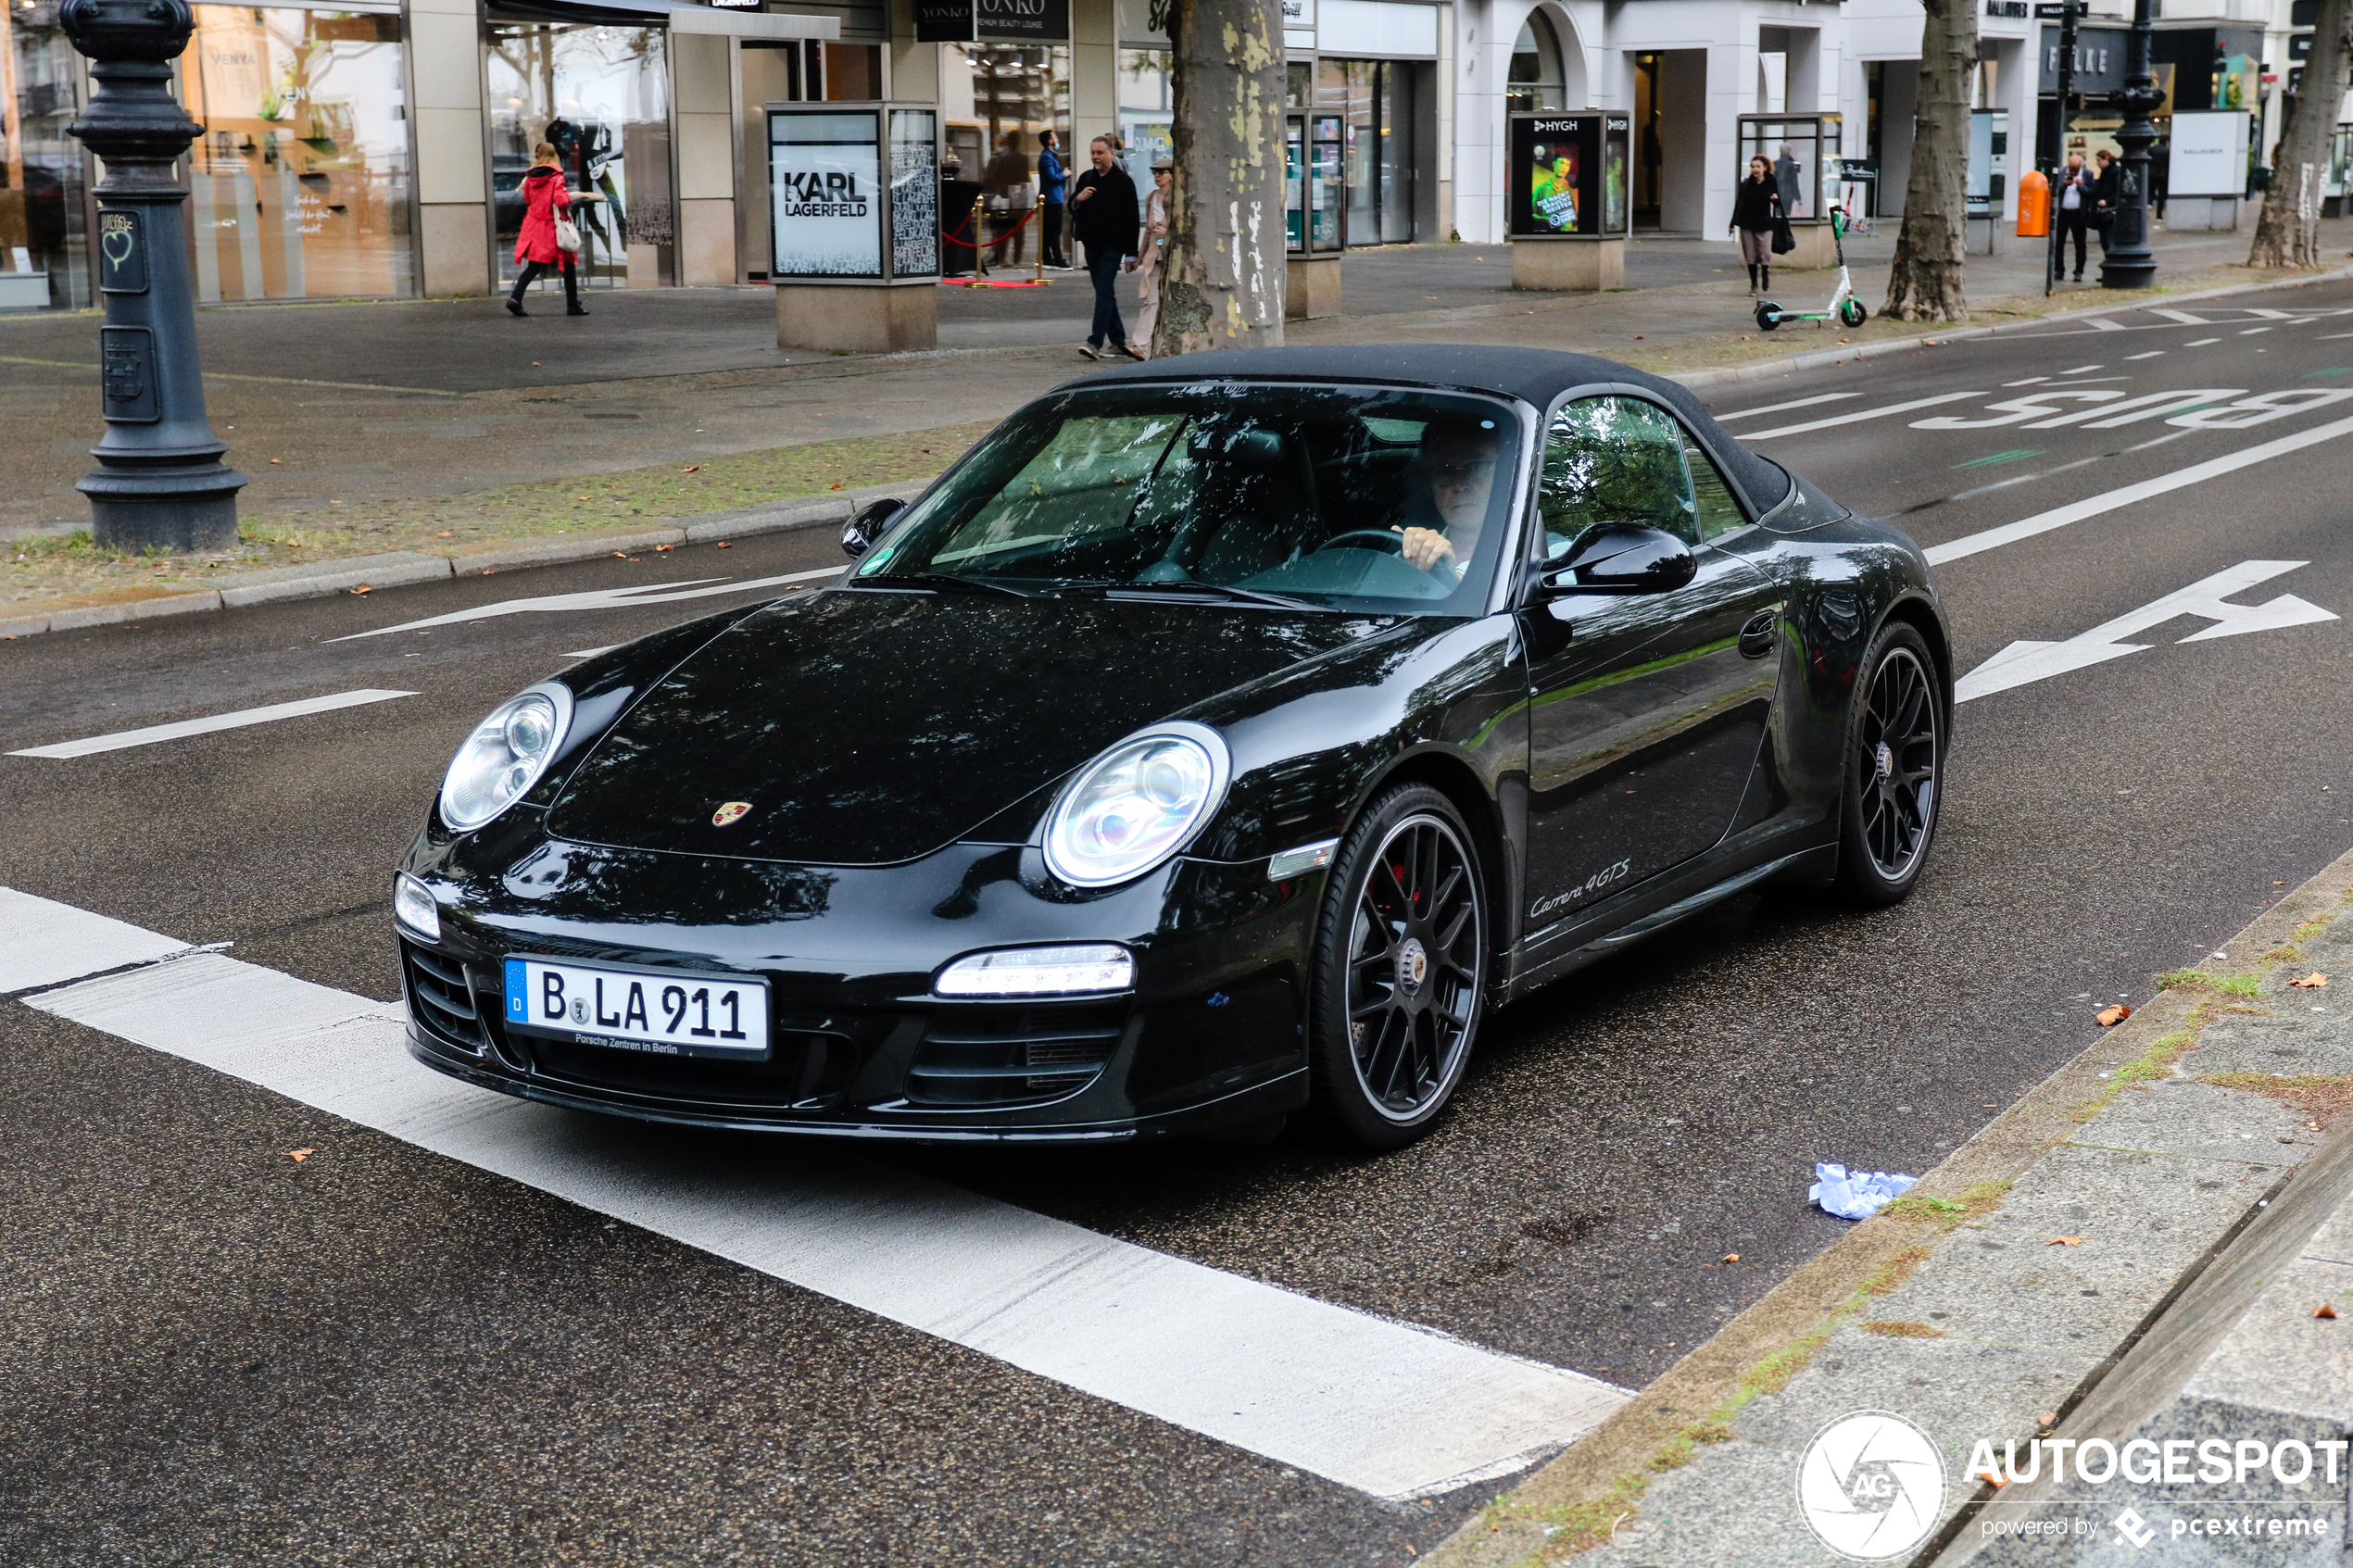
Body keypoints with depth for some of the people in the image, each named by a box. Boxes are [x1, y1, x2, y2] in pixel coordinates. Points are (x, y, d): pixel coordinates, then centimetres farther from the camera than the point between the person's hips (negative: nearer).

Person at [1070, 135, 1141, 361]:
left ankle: (1095, 342, -18)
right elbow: (1072, 207, 15)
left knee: (1104, 291, -13)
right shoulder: (1086, 179, 10)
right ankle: (1117, 340, 21)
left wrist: (1130, 252, -11)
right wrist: (1078, 198, -10)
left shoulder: (1123, 181, -6)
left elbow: (1131, 218, -7)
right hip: (1092, 245, 6)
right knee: (1106, 293, 12)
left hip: (1112, 246, -6)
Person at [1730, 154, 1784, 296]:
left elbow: (1777, 204, 4)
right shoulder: (1746, 184, 2)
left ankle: (1765, 273, 23)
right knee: (1751, 257, 3)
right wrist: (1734, 223, 0)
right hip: (1747, 224, 1)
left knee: (1765, 255, -8)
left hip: (1764, 224, -1)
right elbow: (1739, 204, 4)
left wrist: (1775, 199, -20)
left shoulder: (1771, 183, -1)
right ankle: (1754, 286, 14)